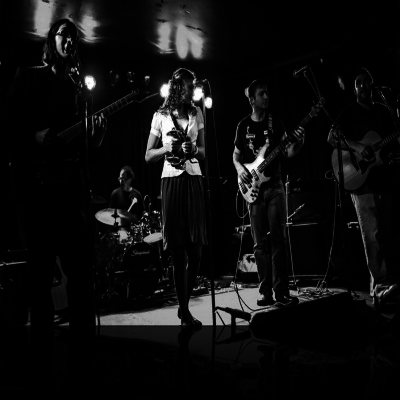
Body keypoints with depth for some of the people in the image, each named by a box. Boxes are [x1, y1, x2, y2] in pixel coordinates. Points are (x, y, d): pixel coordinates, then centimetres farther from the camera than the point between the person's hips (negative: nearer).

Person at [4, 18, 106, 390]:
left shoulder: (77, 87, 20)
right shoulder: (29, 77, 7)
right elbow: (10, 125, -1)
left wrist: (93, 139, -2)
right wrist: (38, 138, -18)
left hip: (72, 186, 4)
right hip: (36, 185, -4)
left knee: (81, 270, 1)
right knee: (40, 270, 0)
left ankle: (82, 359, 12)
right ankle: (42, 361, 12)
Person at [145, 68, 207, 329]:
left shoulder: (197, 114, 13)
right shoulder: (161, 116, 7)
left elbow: (204, 152, 12)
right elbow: (148, 156, 7)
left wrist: (193, 149, -9)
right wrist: (168, 148, -11)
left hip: (194, 181, 2)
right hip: (172, 181, -2)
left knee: (196, 250, -1)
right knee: (178, 252, -1)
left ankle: (185, 306, 19)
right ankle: (184, 313, 10)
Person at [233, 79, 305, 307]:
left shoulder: (275, 121, 6)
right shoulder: (243, 125, 9)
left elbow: (287, 152, 3)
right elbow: (236, 155, 16)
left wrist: (299, 143, -17)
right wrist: (240, 169, -4)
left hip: (275, 187, -1)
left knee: (278, 239, -6)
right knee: (260, 243, 3)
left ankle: (281, 291, -2)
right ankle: (266, 292, 9)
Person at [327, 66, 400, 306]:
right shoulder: (349, 112, 5)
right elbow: (332, 137, -7)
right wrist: (357, 147, -20)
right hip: (362, 180, -5)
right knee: (373, 235, -9)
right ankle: (380, 283, -7)